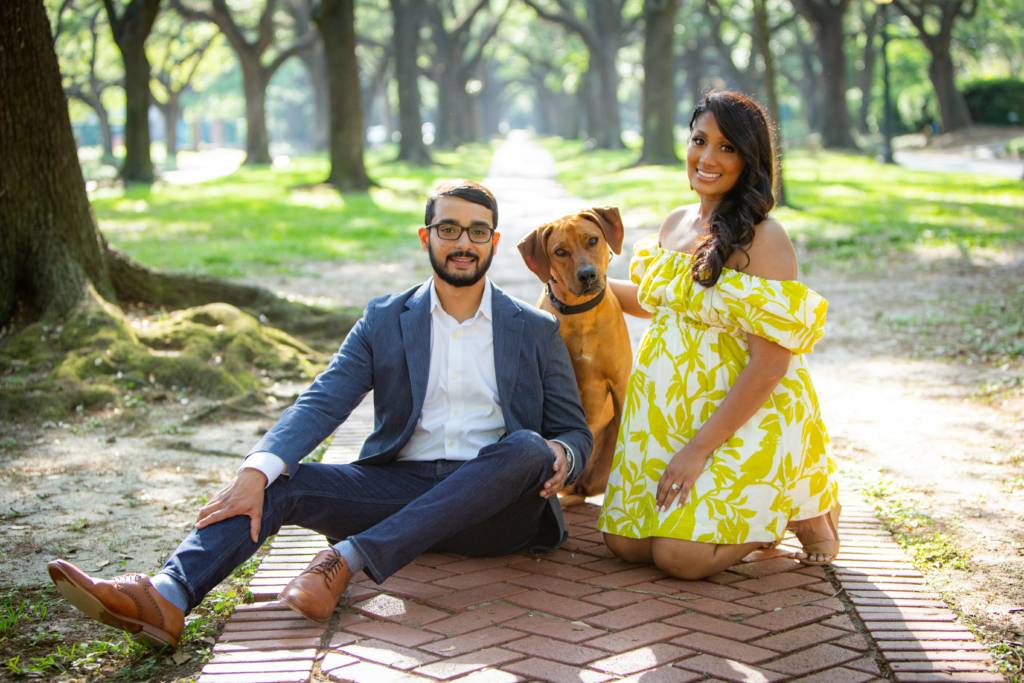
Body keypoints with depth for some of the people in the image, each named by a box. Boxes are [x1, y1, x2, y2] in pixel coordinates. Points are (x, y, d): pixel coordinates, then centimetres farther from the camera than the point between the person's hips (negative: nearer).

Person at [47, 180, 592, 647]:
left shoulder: (536, 331, 10)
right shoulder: (384, 320, 11)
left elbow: (575, 432, 11)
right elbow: (321, 404, -2)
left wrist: (562, 456, -16)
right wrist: (257, 471, -21)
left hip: (491, 508, -1)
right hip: (398, 488, 1)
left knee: (530, 447, -32)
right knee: (282, 483, -21)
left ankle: (347, 559, -38)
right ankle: (168, 599, -45)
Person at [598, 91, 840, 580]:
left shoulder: (764, 240, -15)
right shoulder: (675, 224, 8)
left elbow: (769, 366, -20)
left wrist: (699, 447, -21)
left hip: (743, 420, -7)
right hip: (664, 411, 7)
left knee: (680, 555, -18)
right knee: (626, 543, -4)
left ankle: (800, 510, 9)